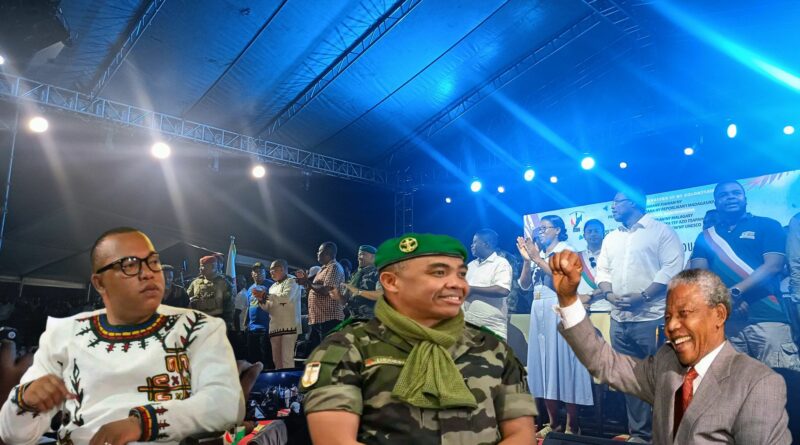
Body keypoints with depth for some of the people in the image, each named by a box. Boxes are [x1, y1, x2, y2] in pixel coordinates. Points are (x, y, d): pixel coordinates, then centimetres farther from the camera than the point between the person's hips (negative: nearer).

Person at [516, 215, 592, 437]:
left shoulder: (566, 250, 0)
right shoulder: (536, 254, 17)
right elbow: (524, 285, 11)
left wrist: (537, 258, -15)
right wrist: (527, 260, -1)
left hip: (559, 311, -6)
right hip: (538, 312, 6)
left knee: (562, 361, -5)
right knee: (545, 362, 6)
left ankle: (572, 426, 2)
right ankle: (553, 423, 14)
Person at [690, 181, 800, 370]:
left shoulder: (767, 226, 10)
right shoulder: (706, 237, 17)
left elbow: (774, 266, -3)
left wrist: (735, 292, -15)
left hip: (767, 317, -2)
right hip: (723, 320, 2)